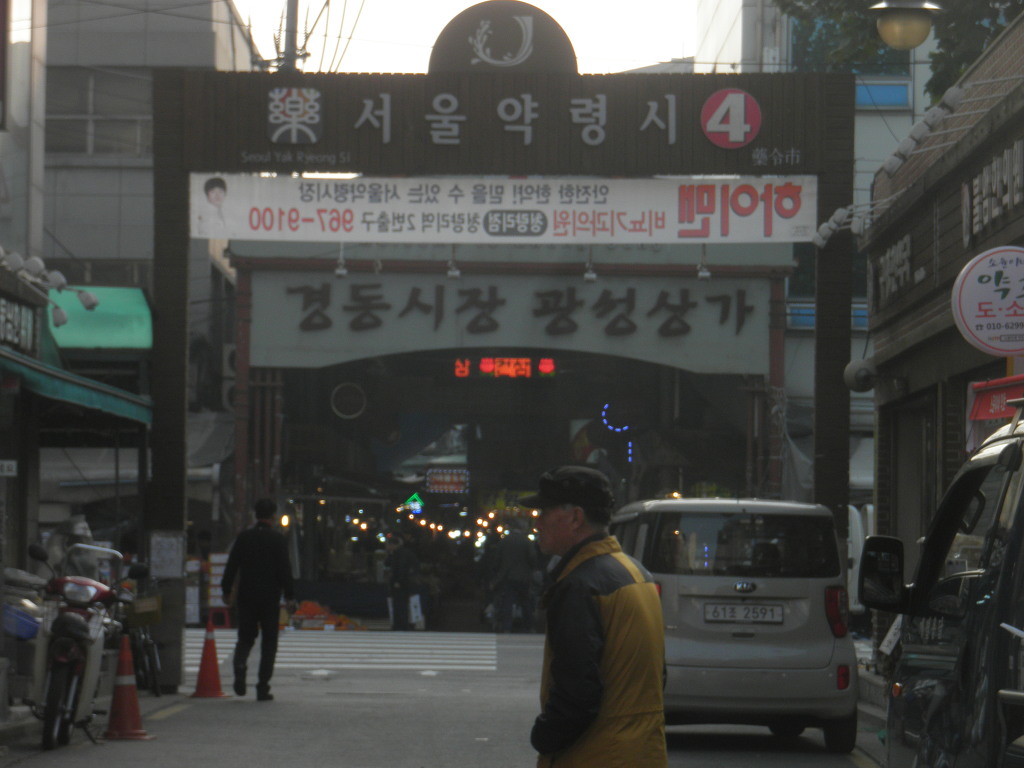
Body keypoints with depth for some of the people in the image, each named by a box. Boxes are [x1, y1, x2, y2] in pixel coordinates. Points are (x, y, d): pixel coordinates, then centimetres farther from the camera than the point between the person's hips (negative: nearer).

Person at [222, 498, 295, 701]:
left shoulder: (244, 537, 4)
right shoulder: (278, 539, -4)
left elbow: (231, 566, 3)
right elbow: (284, 569, -7)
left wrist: (227, 591, 11)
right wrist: (289, 596, -3)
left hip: (246, 595, 2)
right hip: (270, 597, -2)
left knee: (245, 637, 13)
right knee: (269, 642, 5)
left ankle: (240, 665, -18)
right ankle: (263, 687, 0)